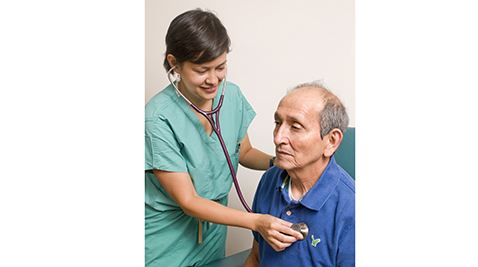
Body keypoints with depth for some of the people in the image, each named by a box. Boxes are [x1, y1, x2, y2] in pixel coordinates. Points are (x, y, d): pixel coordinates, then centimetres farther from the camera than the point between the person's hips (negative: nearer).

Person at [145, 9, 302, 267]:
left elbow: (244, 152, 7)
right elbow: (188, 201, -23)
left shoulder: (232, 95, -9)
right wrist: (257, 222, -31)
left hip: (215, 226, 5)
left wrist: (278, 161, -14)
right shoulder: (158, 118, -26)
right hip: (167, 236, -5)